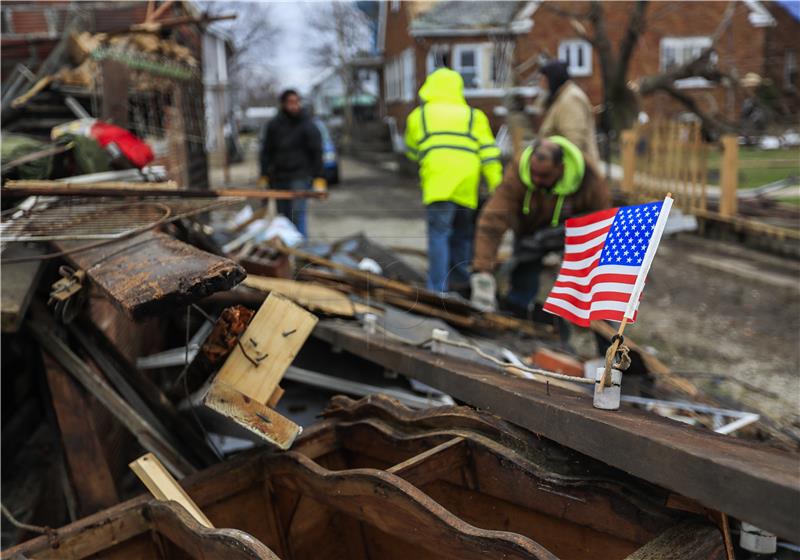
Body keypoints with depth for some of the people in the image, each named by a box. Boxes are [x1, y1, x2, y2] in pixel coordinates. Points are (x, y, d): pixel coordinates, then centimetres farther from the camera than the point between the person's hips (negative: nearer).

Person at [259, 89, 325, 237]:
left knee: (298, 212, -15)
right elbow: (266, 151, 12)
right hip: (278, 177, 4)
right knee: (283, 214, 8)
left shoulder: (308, 125, -1)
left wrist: (318, 178, -10)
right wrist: (264, 175, 6)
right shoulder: (274, 125, 7)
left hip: (300, 176, -4)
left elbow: (316, 152, -3)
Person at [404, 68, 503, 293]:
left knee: (438, 234, -4)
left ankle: (437, 288, -11)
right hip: (468, 184, 2)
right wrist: (497, 188, 8)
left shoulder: (419, 115, 17)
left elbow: (412, 152, 28)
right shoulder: (474, 116, 19)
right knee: (462, 233, 18)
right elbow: (489, 154, 10)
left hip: (437, 182, -2)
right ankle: (459, 277, 24)